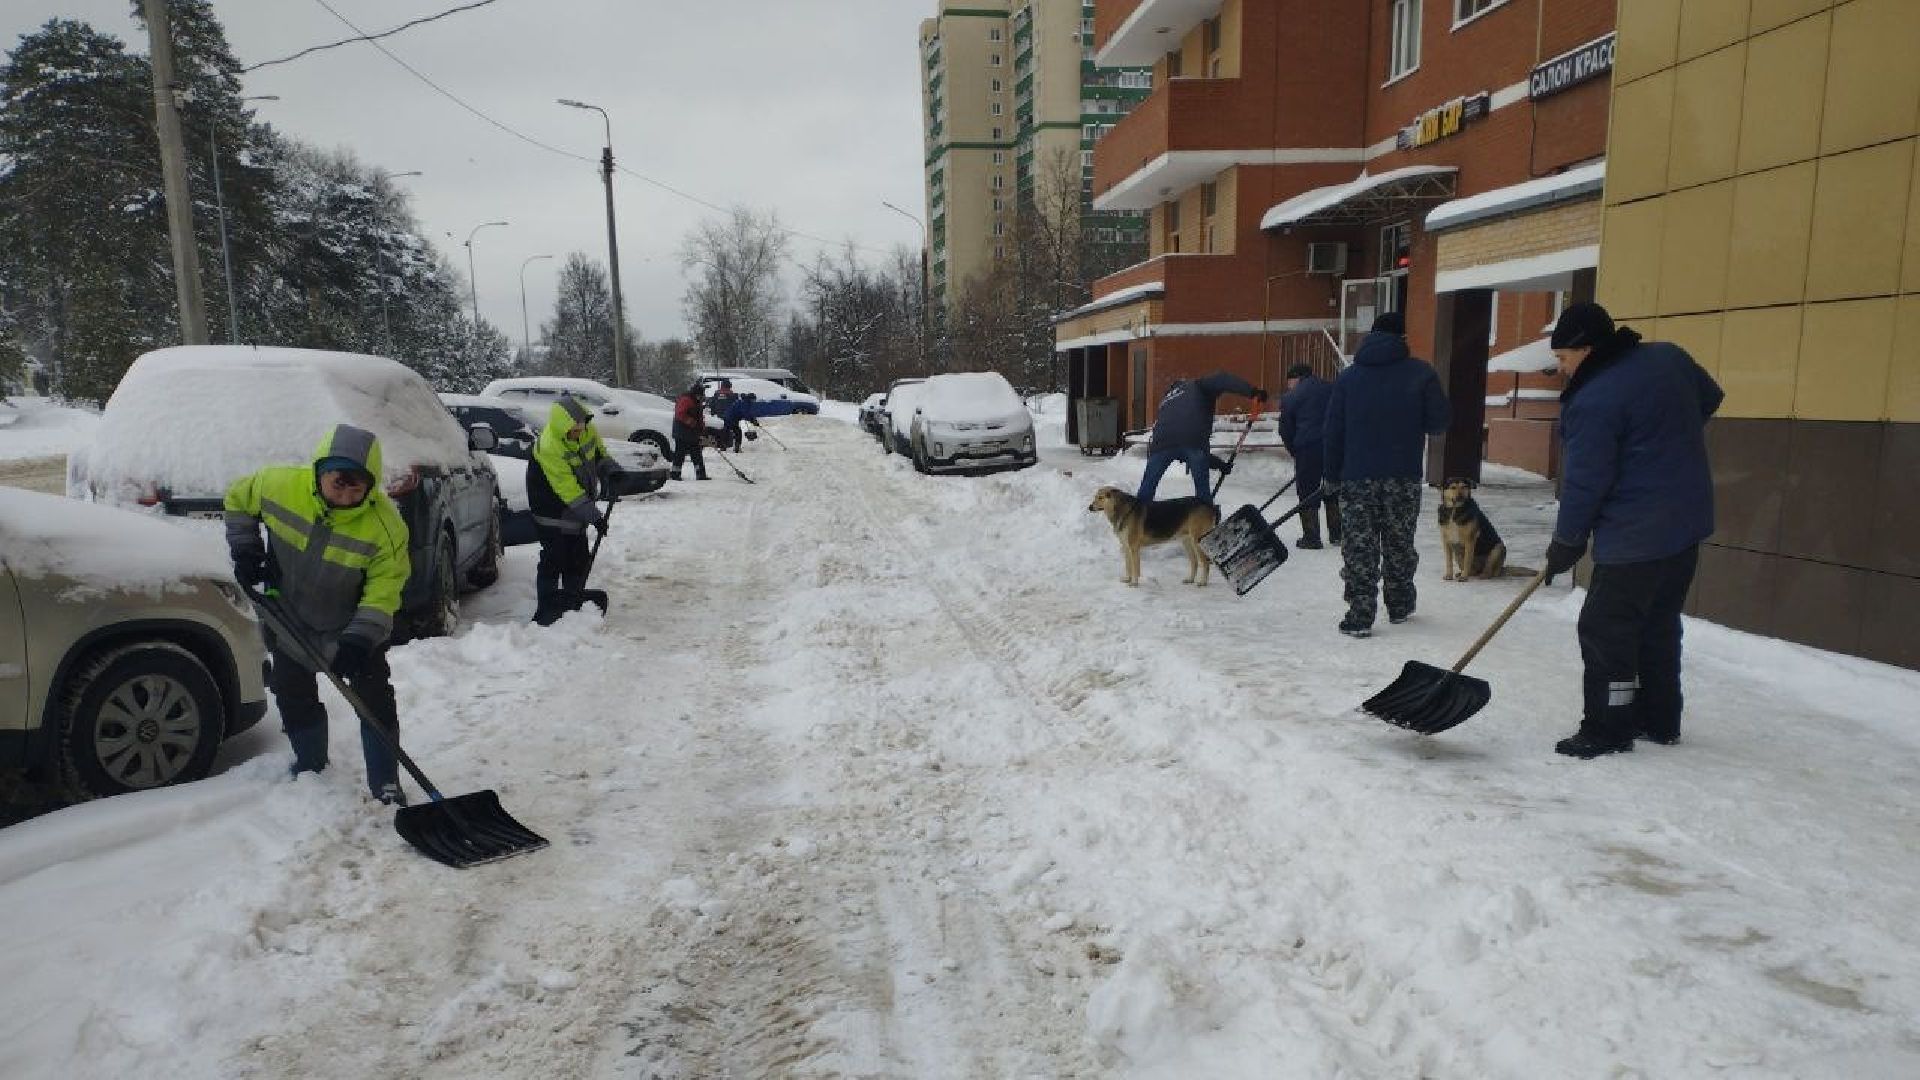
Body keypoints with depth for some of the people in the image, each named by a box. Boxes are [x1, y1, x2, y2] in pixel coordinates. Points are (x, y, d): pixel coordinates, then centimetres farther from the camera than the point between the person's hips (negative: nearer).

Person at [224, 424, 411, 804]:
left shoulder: (385, 524, -30)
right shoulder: (279, 484, -22)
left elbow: (383, 591, -25)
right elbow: (238, 499, 3)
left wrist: (359, 639, -35)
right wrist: (244, 549, -6)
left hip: (355, 627, -3)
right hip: (290, 619, 3)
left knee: (375, 700, -4)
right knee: (294, 698, 14)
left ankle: (385, 785, 7)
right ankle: (310, 766, 36)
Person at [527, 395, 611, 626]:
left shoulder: (587, 430, -8)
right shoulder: (548, 447, -30)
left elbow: (600, 454, 14)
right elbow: (569, 490, -29)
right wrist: (594, 516, -28)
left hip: (576, 511, 8)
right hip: (552, 514, -8)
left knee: (579, 560, 12)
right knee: (553, 560, -7)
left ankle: (573, 605, 24)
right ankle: (546, 612, 0)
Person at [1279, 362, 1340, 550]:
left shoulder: (1290, 397, 2)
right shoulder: (1332, 388, 14)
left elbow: (1286, 430, 4)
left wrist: (1295, 451, 16)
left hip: (1307, 449, -4)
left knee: (1307, 493, 3)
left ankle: (1311, 538, 3)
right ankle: (1337, 534, 19)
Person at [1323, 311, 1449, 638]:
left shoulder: (1348, 377, 5)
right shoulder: (1421, 373, -1)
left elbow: (1333, 432, 4)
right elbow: (1438, 423, -2)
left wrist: (1332, 476, 9)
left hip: (1356, 477, 0)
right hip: (1403, 477, 0)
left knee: (1359, 547, 2)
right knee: (1399, 545, 15)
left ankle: (1360, 616, -2)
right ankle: (1400, 606, 27)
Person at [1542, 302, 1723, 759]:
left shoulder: (1592, 402, -20)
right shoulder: (1669, 356, 5)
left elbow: (1584, 482, -17)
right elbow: (1710, 399, 24)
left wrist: (1565, 544, -6)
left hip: (1634, 537, -9)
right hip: (1689, 522, 9)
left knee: (1605, 628, -1)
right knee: (1660, 623, 18)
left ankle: (1607, 730, 5)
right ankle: (1660, 720, 28)